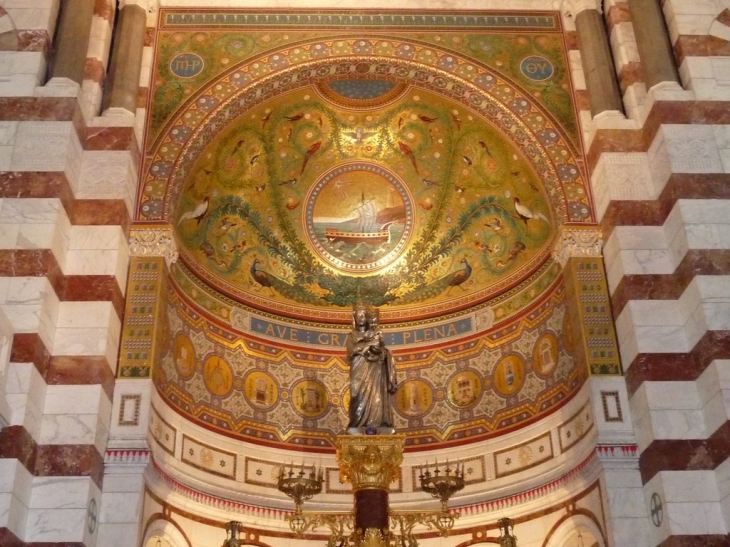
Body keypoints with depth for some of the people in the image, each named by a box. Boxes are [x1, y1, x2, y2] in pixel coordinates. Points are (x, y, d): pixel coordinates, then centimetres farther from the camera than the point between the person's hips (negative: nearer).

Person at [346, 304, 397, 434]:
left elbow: (382, 350, 8)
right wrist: (369, 344, -7)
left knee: (376, 395, -9)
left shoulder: (375, 334, 19)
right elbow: (352, 350, -5)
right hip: (360, 369, -2)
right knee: (361, 394, -15)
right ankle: (358, 426, -20)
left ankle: (374, 425, -13)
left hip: (374, 369, 2)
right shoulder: (352, 335, 14)